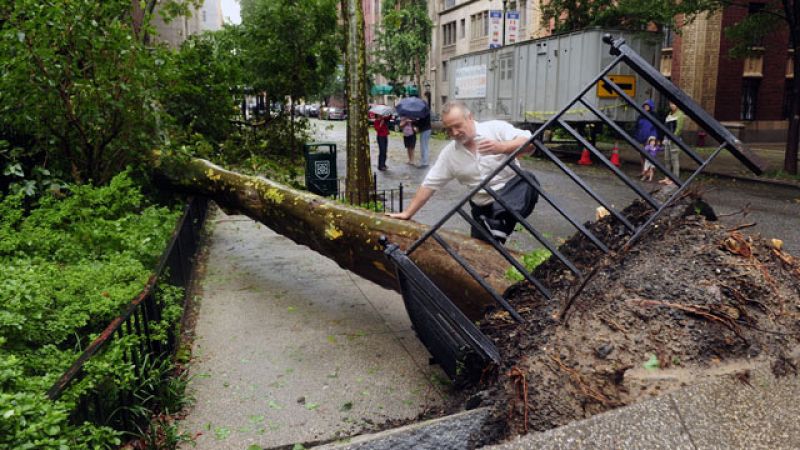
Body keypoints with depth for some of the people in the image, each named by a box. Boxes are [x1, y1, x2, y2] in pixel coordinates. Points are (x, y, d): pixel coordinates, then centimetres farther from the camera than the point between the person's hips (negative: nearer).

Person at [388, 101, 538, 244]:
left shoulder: (496, 128, -10)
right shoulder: (449, 153, -1)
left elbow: (530, 142, -19)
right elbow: (429, 185, 2)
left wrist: (502, 147, -36)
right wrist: (407, 213, 0)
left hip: (512, 190, -3)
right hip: (483, 207, 3)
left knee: (528, 183, -34)